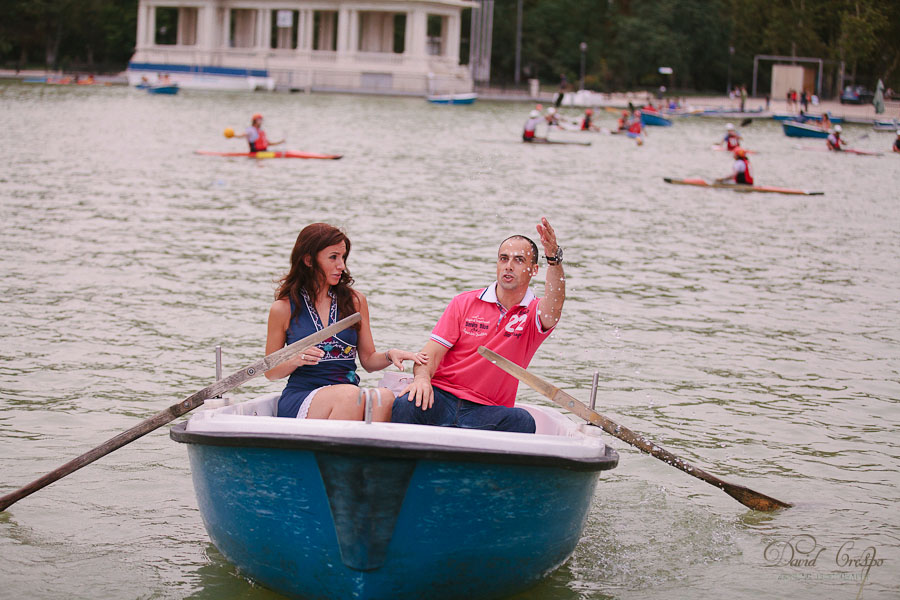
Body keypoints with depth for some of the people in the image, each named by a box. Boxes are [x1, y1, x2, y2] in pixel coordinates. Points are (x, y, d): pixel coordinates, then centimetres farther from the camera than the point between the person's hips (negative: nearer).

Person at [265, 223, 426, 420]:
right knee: (350, 395, -36)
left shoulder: (355, 301, 13)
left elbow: (368, 361, 18)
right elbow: (270, 372, 11)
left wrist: (390, 355, -4)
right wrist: (296, 360, -10)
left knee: (384, 397, -33)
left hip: (348, 399, 3)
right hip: (300, 399, -3)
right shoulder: (283, 308, 5)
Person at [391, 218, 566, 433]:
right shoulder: (464, 302, 10)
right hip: (442, 399, 0)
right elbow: (431, 353, 3)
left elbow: (553, 308, -21)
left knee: (522, 422, -34)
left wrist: (554, 258, -38)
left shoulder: (534, 313, 6)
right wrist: (422, 377, -21)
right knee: (405, 404, -33)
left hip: (486, 411, 0)